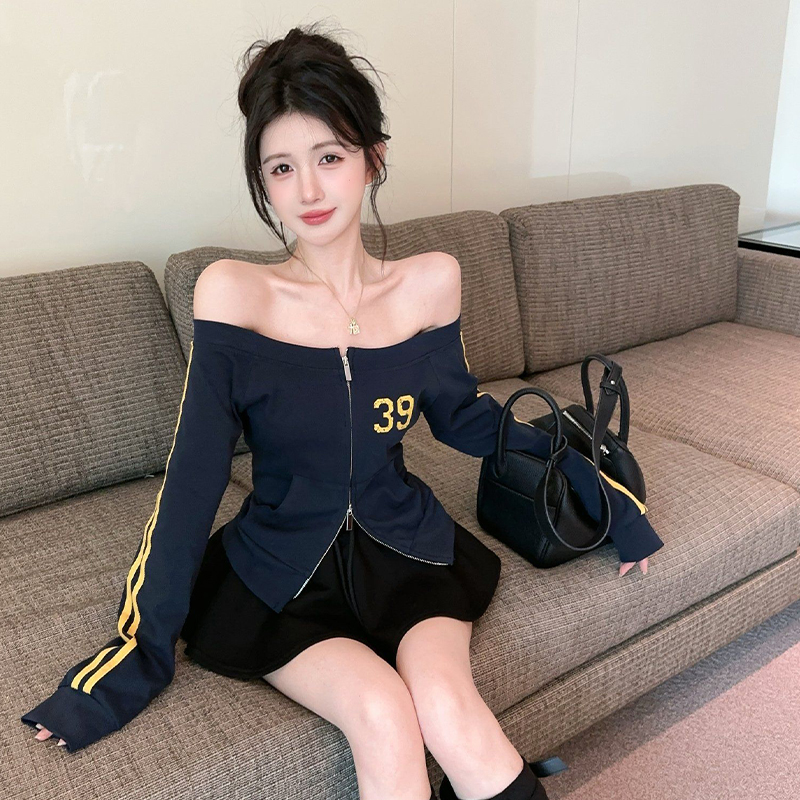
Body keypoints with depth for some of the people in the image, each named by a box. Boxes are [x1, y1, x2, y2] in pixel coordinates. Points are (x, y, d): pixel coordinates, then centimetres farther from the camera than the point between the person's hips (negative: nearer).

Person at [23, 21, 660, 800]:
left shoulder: (431, 282, -4)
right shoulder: (232, 293, -13)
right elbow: (193, 475, -11)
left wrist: (586, 475, 10)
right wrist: (141, 647, -9)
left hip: (406, 554, 2)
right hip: (280, 574, -1)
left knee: (448, 708, -26)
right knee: (382, 715, -26)